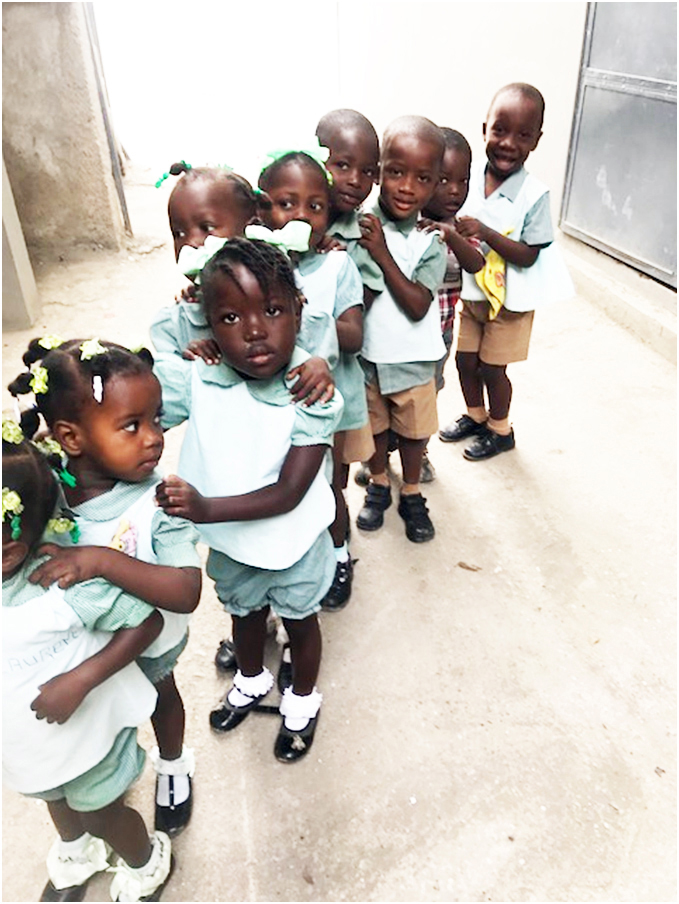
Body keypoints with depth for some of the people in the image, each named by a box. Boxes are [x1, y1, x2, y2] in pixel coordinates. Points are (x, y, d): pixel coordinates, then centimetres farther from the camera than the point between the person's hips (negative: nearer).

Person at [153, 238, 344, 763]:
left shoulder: (314, 395, -29)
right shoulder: (194, 378, -21)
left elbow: (288, 494, -31)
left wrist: (207, 508, -41)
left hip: (294, 543, -3)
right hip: (228, 542, 4)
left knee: (300, 620, 23)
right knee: (244, 612, 30)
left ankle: (303, 699, 54)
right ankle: (253, 680, 63)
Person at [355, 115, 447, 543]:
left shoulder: (431, 242, -13)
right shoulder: (357, 224, -12)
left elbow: (417, 306, -22)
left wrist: (382, 254, -26)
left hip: (412, 358, -1)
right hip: (364, 353, 1)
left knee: (413, 429, 16)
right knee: (374, 426, 21)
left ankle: (412, 494, 39)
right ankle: (379, 486, 44)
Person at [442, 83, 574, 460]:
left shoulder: (535, 195, -21)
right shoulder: (469, 177, -10)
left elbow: (528, 256, -22)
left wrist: (487, 233, -33)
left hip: (510, 298, -4)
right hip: (471, 291, 5)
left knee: (492, 367, 8)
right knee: (465, 359, 16)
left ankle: (500, 430, 33)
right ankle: (475, 415, 42)